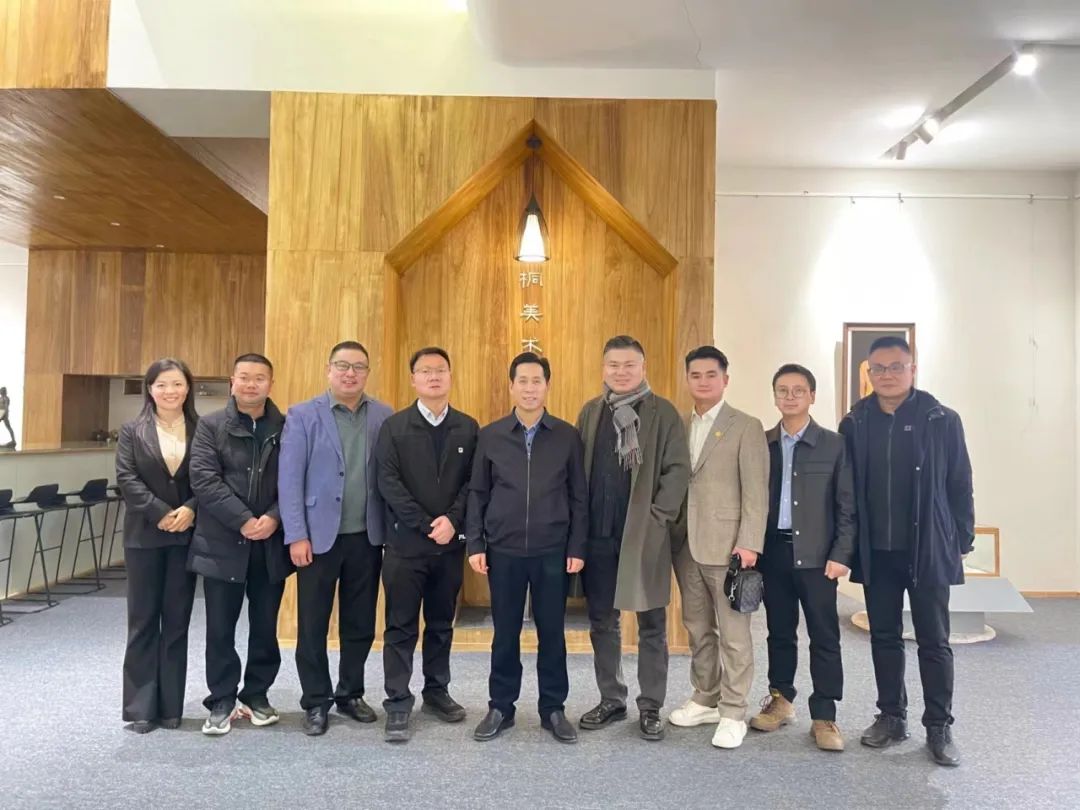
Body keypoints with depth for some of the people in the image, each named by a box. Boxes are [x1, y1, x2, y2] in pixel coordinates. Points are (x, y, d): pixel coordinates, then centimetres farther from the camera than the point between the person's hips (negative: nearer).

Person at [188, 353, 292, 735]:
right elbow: (204, 480, -9)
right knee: (220, 628, 6)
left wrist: (274, 518, -15)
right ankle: (221, 702, 20)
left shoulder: (286, 428, 4)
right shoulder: (210, 425, 0)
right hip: (223, 542, -1)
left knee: (265, 626, 11)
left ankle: (257, 695, 27)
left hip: (271, 543, 1)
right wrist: (243, 521, -17)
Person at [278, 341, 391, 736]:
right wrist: (296, 535, -11)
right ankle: (316, 702, 23)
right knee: (313, 625, 7)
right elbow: (289, 478, -6)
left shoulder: (384, 417, 3)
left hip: (367, 537, 3)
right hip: (318, 536, -2)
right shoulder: (302, 415, -3)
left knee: (360, 623, 13)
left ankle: (350, 694, 30)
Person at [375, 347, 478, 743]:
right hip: (405, 543, -2)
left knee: (442, 624, 14)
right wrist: (427, 525, -14)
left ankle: (437, 692, 27)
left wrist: (452, 521, -13)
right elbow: (389, 483, -9)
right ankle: (398, 704, 12)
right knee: (401, 627, 3)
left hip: (450, 543, 3)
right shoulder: (394, 427, -1)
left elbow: (473, 483, 1)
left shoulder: (468, 428, 6)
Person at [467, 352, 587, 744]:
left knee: (552, 631, 9)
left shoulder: (567, 436, -1)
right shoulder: (490, 436, 1)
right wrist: (475, 545, -1)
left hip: (553, 551, 0)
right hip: (503, 550, 0)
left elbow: (579, 497, 2)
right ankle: (500, 707, 25)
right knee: (505, 632, 10)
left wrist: (577, 548, -2)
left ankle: (553, 709, 24)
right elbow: (477, 494, 4)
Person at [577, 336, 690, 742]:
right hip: (597, 533, 4)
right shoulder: (590, 412, 9)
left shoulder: (663, 412, -2)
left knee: (651, 625, 7)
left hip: (645, 534, -3)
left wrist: (659, 517, -12)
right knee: (602, 622, 12)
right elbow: (577, 469, 9)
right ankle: (611, 700, 27)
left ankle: (651, 707, 19)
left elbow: (678, 469, -6)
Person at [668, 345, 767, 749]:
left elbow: (756, 491, -9)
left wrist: (749, 544, -16)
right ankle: (706, 699, 30)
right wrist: (672, 534, 4)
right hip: (686, 544, 6)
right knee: (698, 628, 15)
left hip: (726, 544, -5)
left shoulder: (746, 427, -4)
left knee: (733, 633, 3)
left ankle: (733, 713, 14)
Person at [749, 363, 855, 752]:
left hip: (816, 554, -2)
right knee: (779, 631, 14)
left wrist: (841, 554, -9)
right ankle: (780, 699, 29)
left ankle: (824, 716, 13)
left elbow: (847, 505, -2)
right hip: (774, 552, 2)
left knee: (824, 636, 3)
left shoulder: (834, 444, 0)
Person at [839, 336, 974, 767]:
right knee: (884, 637, 12)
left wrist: (962, 542, -2)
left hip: (928, 550, -2)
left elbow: (960, 486, 0)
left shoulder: (942, 420, -4)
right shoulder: (855, 423, 1)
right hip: (876, 553, 2)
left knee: (934, 641, 7)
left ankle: (939, 726, 19)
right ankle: (891, 716, 26)